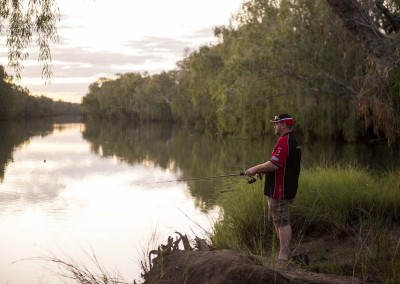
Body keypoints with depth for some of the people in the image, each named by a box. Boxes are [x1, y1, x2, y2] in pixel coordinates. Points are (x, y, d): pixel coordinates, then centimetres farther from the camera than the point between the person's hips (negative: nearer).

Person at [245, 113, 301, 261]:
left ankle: (283, 255, 1)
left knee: (282, 222, -5)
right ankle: (285, 252, 24)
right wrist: (262, 171, 14)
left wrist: (256, 168, -13)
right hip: (286, 188, 11)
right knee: (277, 220, 18)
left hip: (280, 191, -11)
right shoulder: (293, 141, 16)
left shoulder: (284, 141, -19)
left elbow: (275, 164, -26)